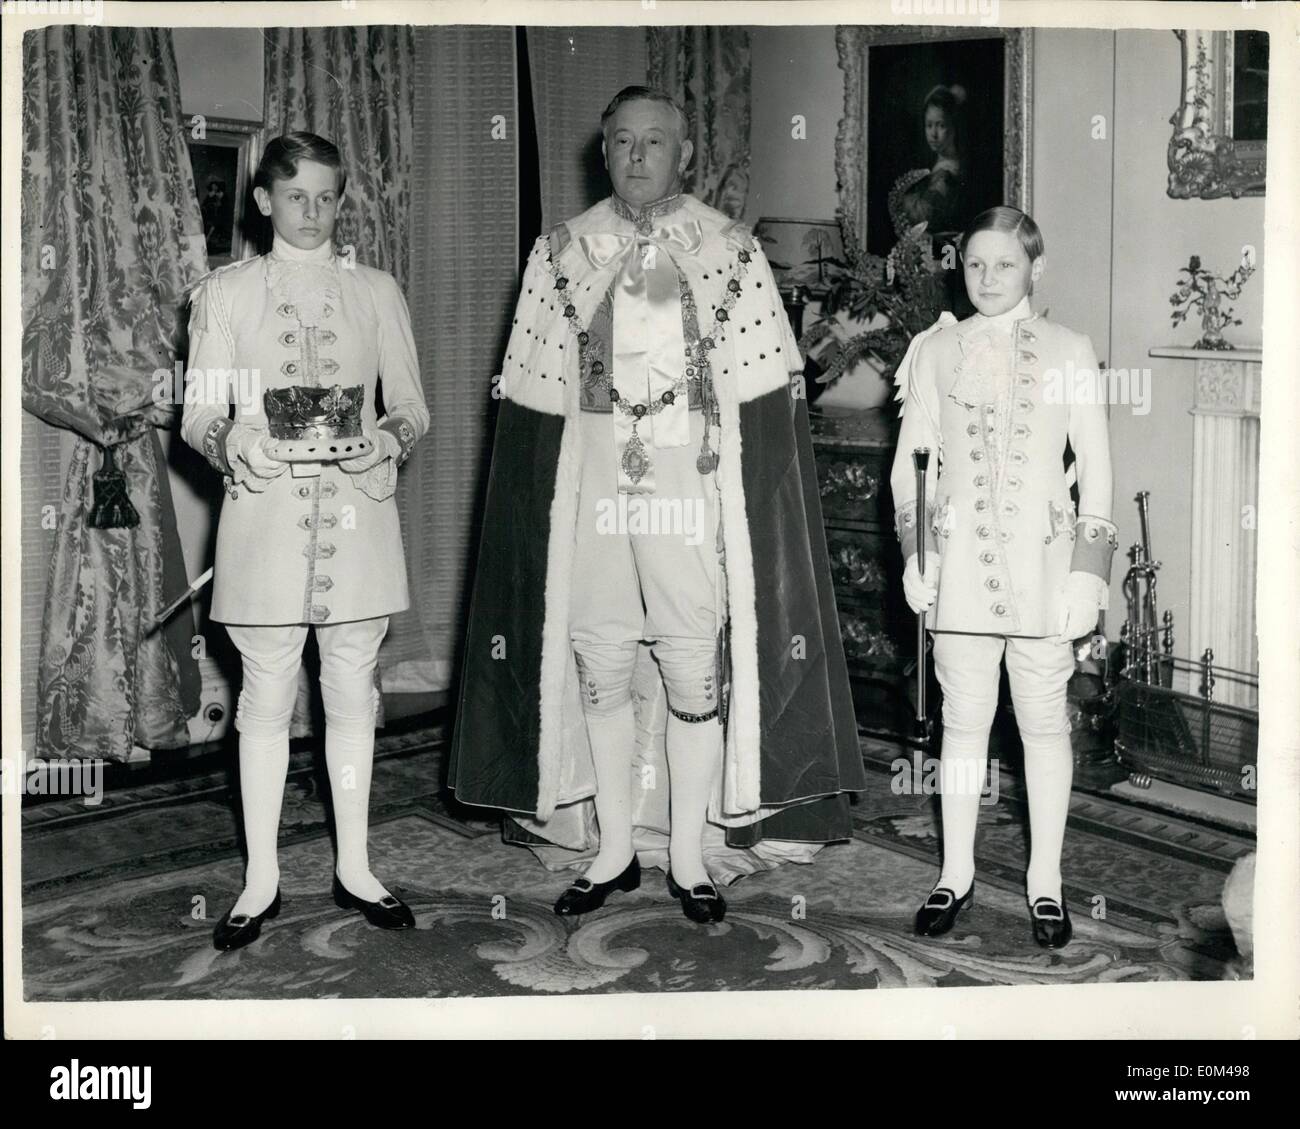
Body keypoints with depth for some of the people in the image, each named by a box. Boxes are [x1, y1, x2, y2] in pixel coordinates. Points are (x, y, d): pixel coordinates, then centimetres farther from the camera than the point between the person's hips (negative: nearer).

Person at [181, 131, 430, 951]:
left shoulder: (376, 292, 10)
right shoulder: (225, 293, 6)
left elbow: (413, 405, 8)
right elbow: (199, 412, 2)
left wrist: (391, 437, -15)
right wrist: (228, 439, -20)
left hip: (357, 510, 1)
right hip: (265, 510, -1)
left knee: (353, 690, 7)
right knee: (267, 693, 4)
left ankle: (355, 867, 19)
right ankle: (262, 878, 15)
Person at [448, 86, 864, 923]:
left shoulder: (731, 252, 3)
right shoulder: (560, 252, 7)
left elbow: (766, 394, 1)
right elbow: (536, 396, 7)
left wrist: (754, 509, -6)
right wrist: (536, 506, 1)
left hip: (693, 482, -2)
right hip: (590, 484, 2)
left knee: (696, 671, -1)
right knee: (598, 667, 5)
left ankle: (688, 853, 13)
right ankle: (613, 849, 19)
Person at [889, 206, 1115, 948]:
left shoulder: (1069, 352, 2)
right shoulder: (937, 350, 6)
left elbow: (1097, 465, 1)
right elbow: (909, 460, 7)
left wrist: (1090, 568, -5)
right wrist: (915, 548, -3)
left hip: (1042, 563, -1)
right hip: (960, 561, 1)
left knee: (1045, 719, 6)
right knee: (964, 718, 8)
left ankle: (1046, 879, 19)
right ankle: (957, 872, 21)